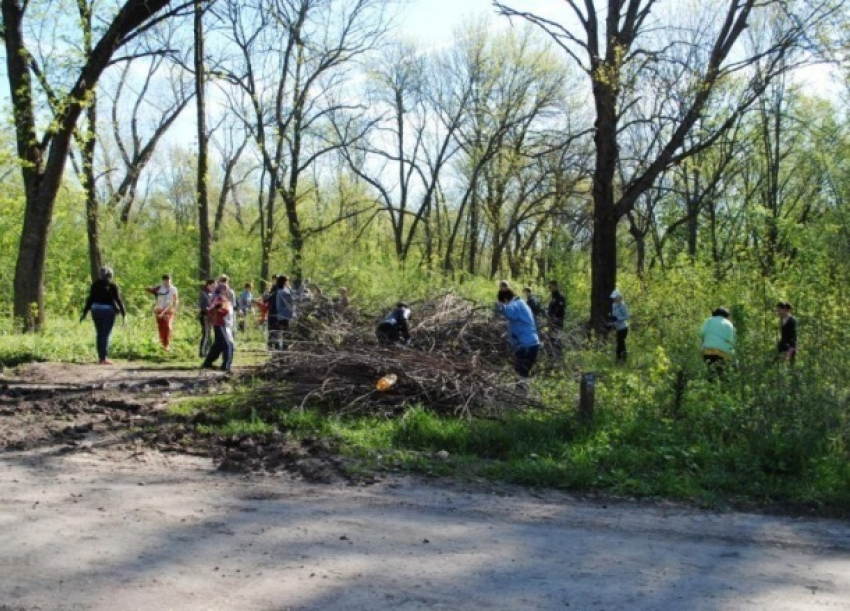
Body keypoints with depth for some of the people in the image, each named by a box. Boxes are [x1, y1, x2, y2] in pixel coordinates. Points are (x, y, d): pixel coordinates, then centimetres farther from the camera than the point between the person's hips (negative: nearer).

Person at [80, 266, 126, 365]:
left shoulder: (95, 284, 6)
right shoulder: (113, 285, -4)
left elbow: (90, 299, 6)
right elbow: (118, 300, -5)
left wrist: (85, 312, 10)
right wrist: (124, 313, -1)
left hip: (96, 309, 4)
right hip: (108, 310, -4)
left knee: (99, 334, 13)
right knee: (106, 334, -1)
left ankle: (100, 357, 16)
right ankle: (104, 358, -4)